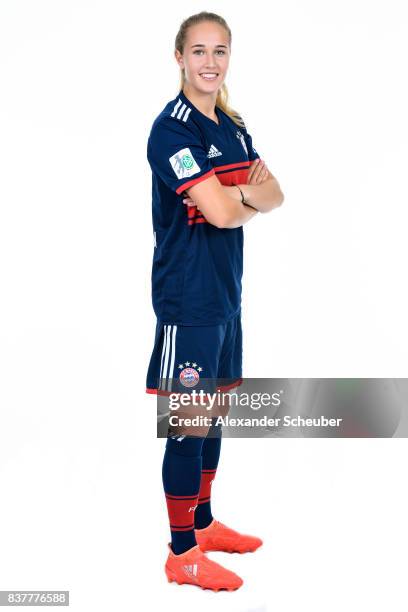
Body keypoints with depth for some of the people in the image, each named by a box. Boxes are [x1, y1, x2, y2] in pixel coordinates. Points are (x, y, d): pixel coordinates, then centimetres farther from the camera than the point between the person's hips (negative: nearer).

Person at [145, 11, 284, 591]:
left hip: (226, 292, 8)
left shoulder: (234, 126, 13)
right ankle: (183, 553, 12)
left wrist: (241, 193, -14)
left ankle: (204, 522, 34)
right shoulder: (173, 128, -13)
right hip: (188, 296, -8)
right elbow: (220, 212, -23)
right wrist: (251, 197, -2)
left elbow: (275, 196, 6)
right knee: (190, 424, -1)